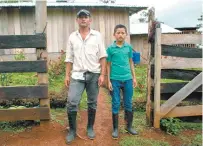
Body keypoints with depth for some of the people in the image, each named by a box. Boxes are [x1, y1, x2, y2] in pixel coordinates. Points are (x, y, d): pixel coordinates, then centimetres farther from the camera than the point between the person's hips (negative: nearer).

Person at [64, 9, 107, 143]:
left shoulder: (97, 35, 2)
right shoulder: (72, 37, 8)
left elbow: (102, 57, 0)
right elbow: (69, 58, 9)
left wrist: (102, 75, -7)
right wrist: (67, 75, 4)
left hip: (94, 74, -1)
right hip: (77, 75, 1)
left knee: (92, 103, 10)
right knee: (72, 103, -5)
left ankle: (90, 128, 27)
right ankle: (72, 130, 13)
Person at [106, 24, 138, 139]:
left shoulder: (129, 47, 4)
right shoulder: (110, 48, -3)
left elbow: (131, 62, 11)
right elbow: (108, 65, 0)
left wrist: (134, 77, 9)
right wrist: (109, 81, -3)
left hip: (127, 79, 3)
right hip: (115, 80, -2)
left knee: (128, 104, 12)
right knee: (116, 104, 7)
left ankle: (129, 126, 29)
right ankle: (115, 128, 20)